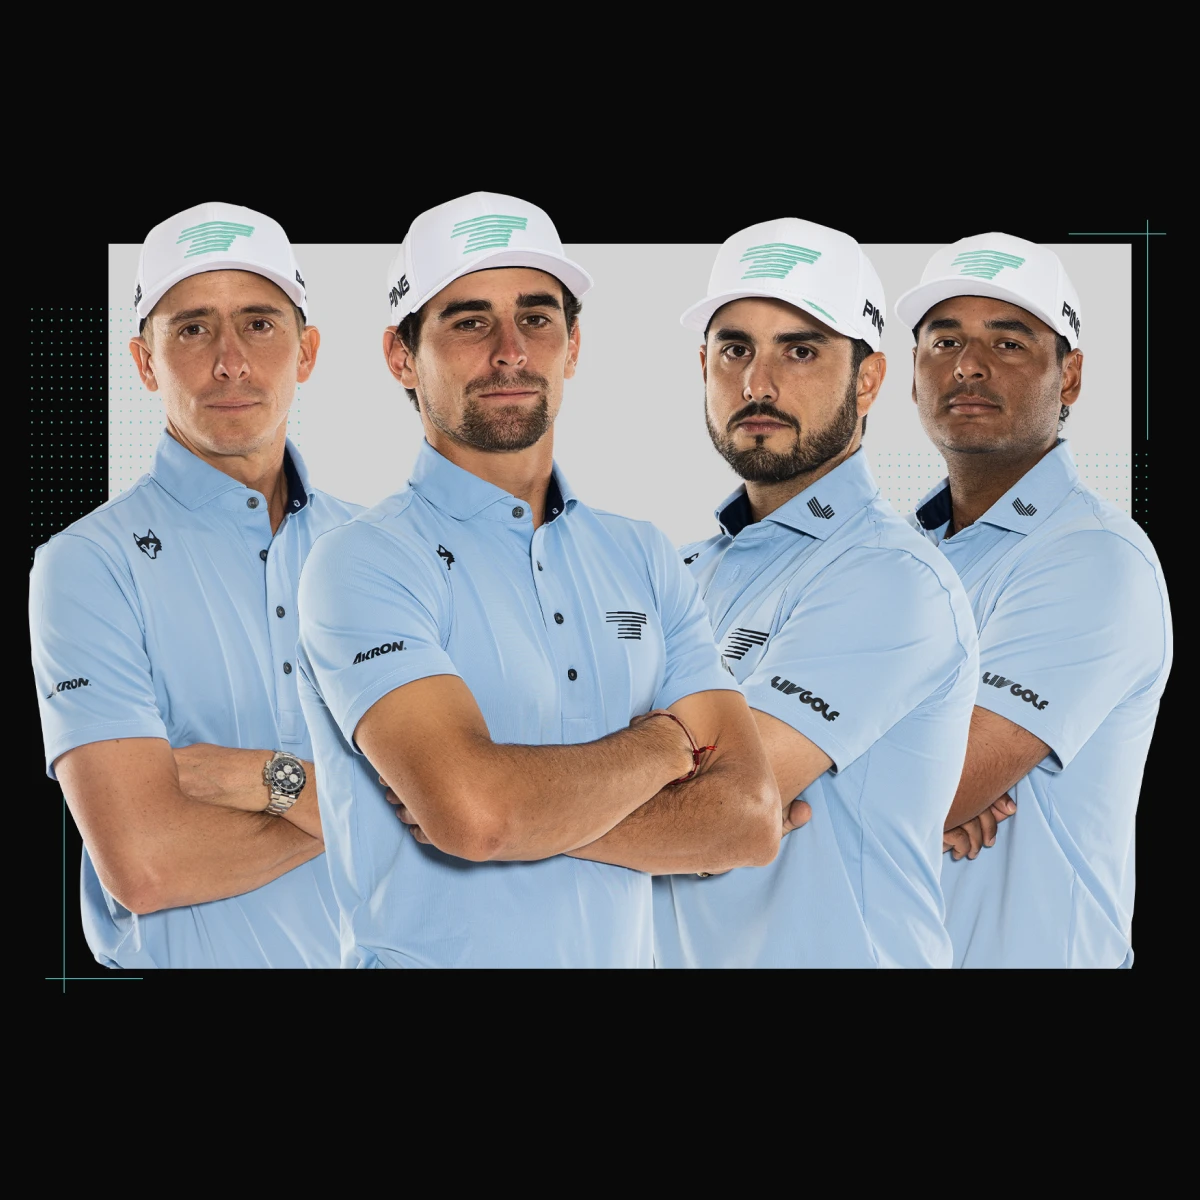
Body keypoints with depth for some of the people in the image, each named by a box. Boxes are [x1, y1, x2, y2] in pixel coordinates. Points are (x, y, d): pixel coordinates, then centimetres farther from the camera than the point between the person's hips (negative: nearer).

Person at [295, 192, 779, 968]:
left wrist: (531, 806, -20)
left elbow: (750, 818, -7)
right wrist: (661, 744, -13)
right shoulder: (366, 563, -14)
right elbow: (473, 808, -29)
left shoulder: (644, 559, 3)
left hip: (625, 952, 5)